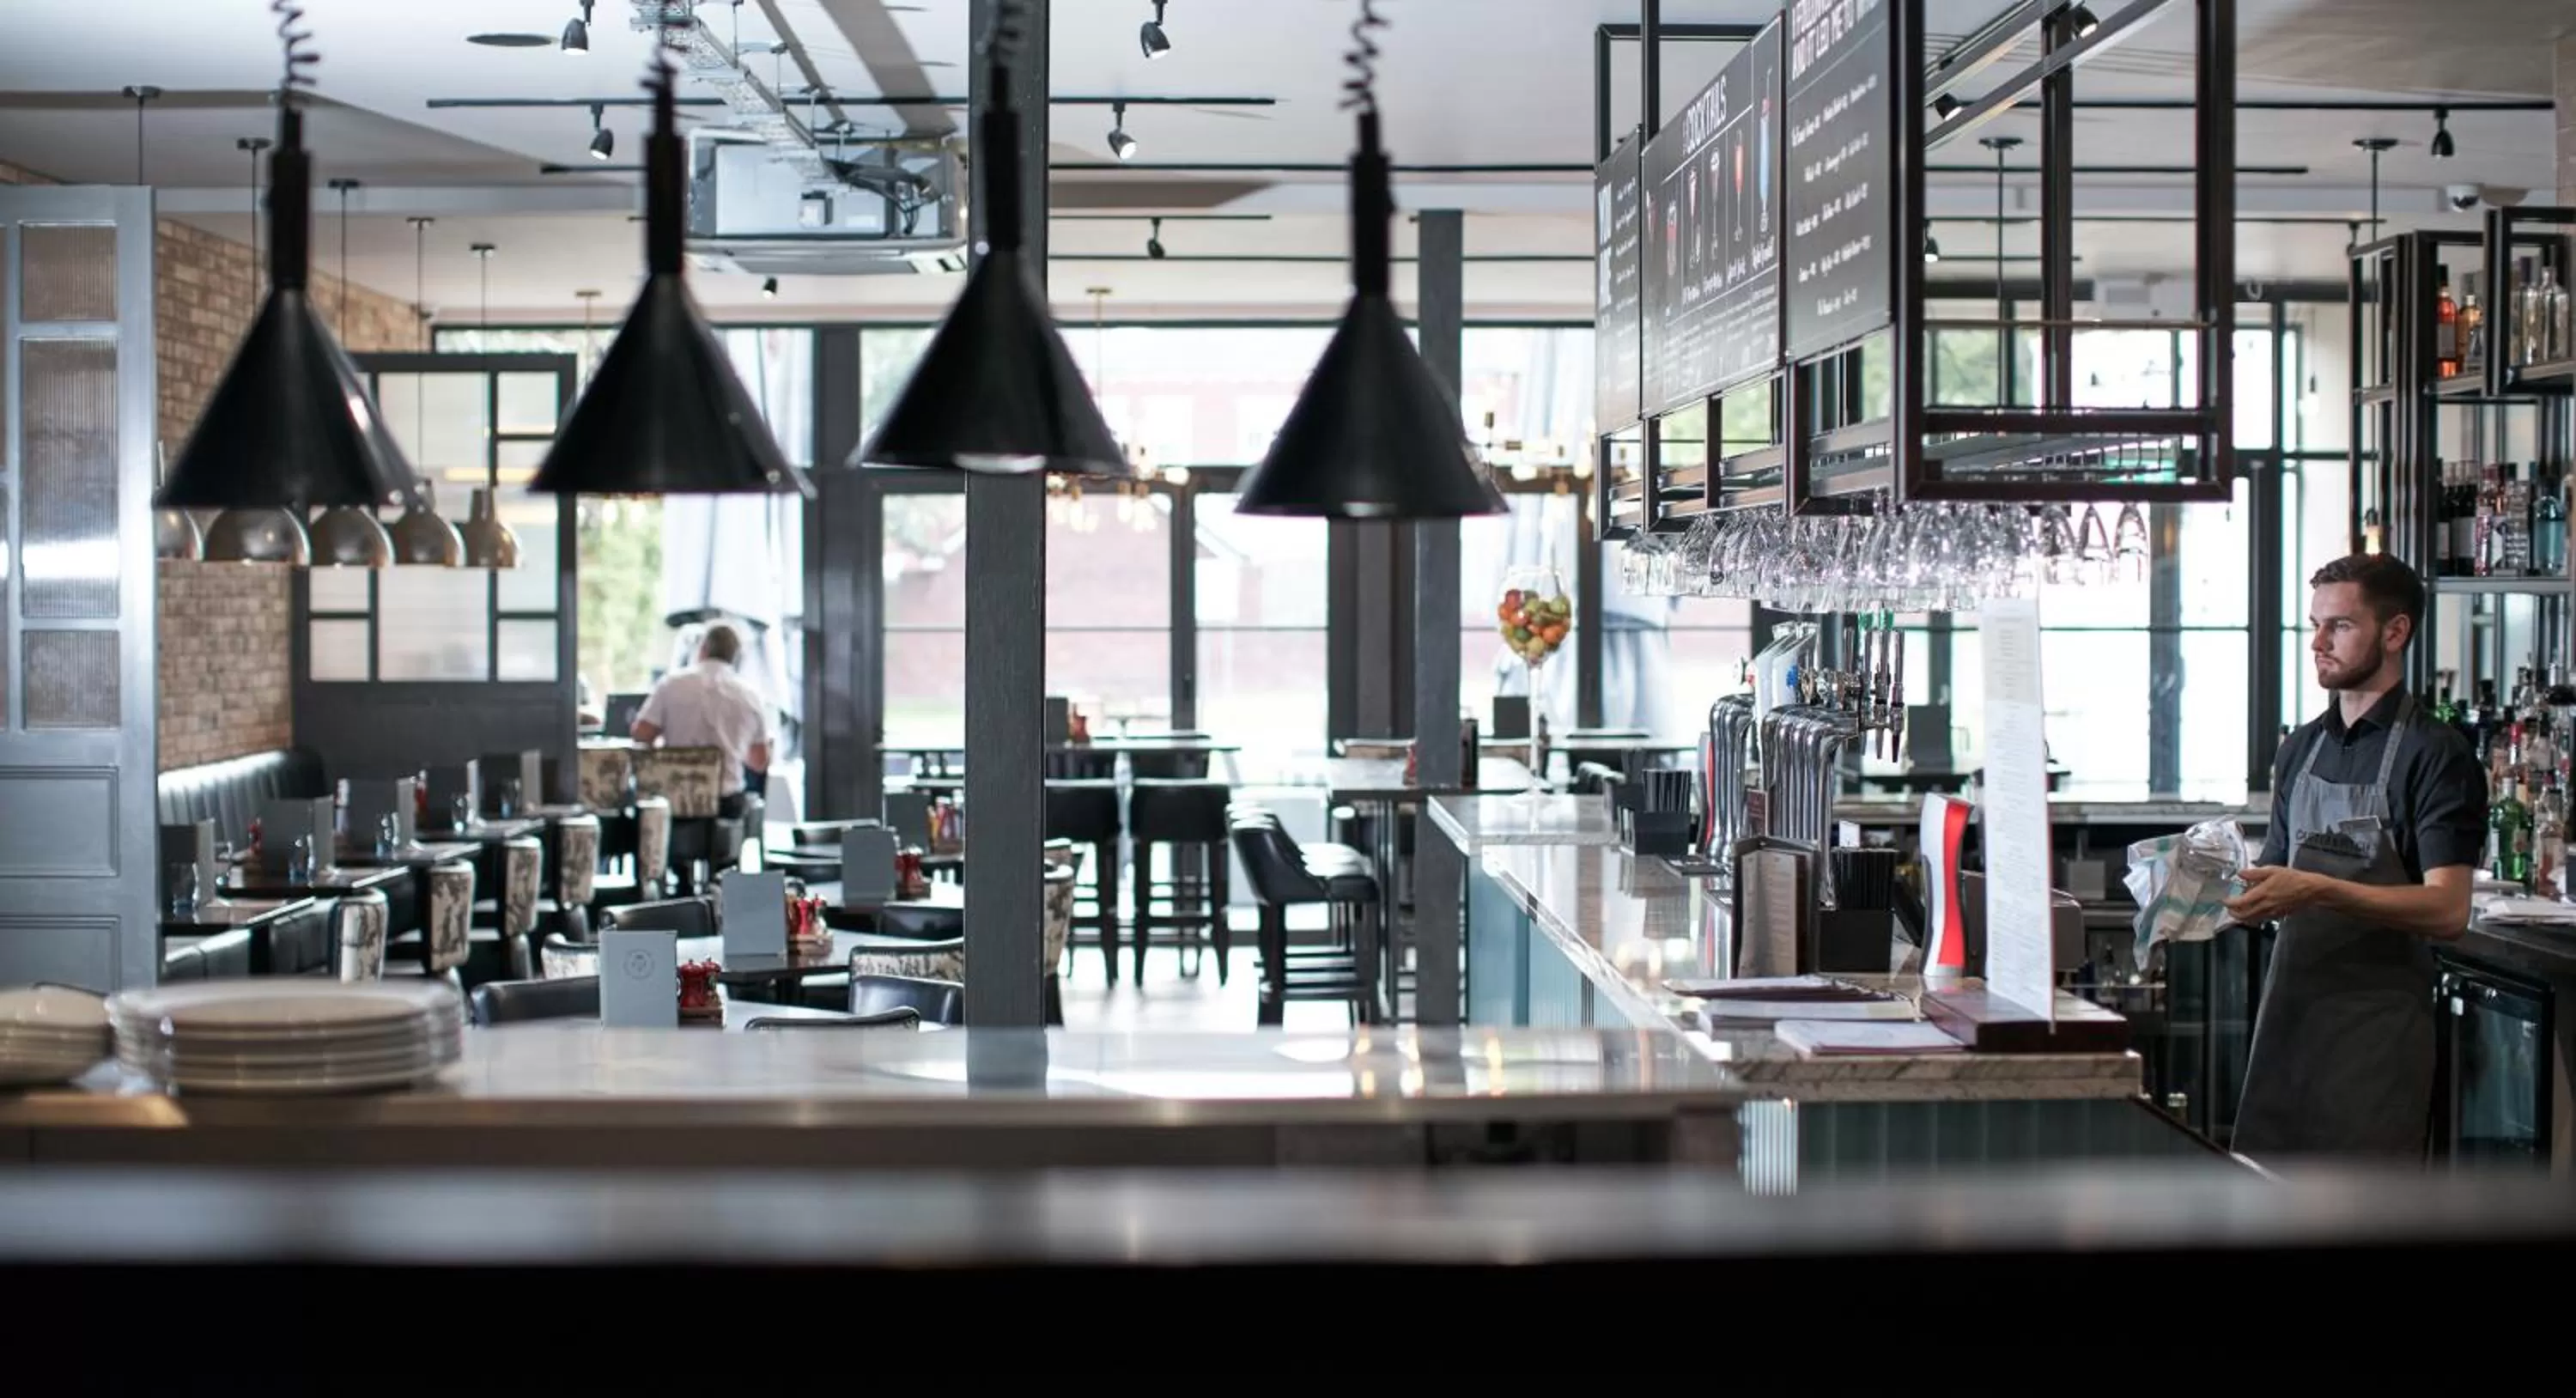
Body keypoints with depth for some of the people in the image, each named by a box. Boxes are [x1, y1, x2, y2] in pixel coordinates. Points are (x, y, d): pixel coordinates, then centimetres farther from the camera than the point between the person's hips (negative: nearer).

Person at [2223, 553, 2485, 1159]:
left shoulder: (2436, 755, -8)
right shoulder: (2301, 749, 15)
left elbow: (2447, 909, -17)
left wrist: (2318, 891, -27)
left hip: (2378, 1031, -6)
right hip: (2290, 1012, 7)